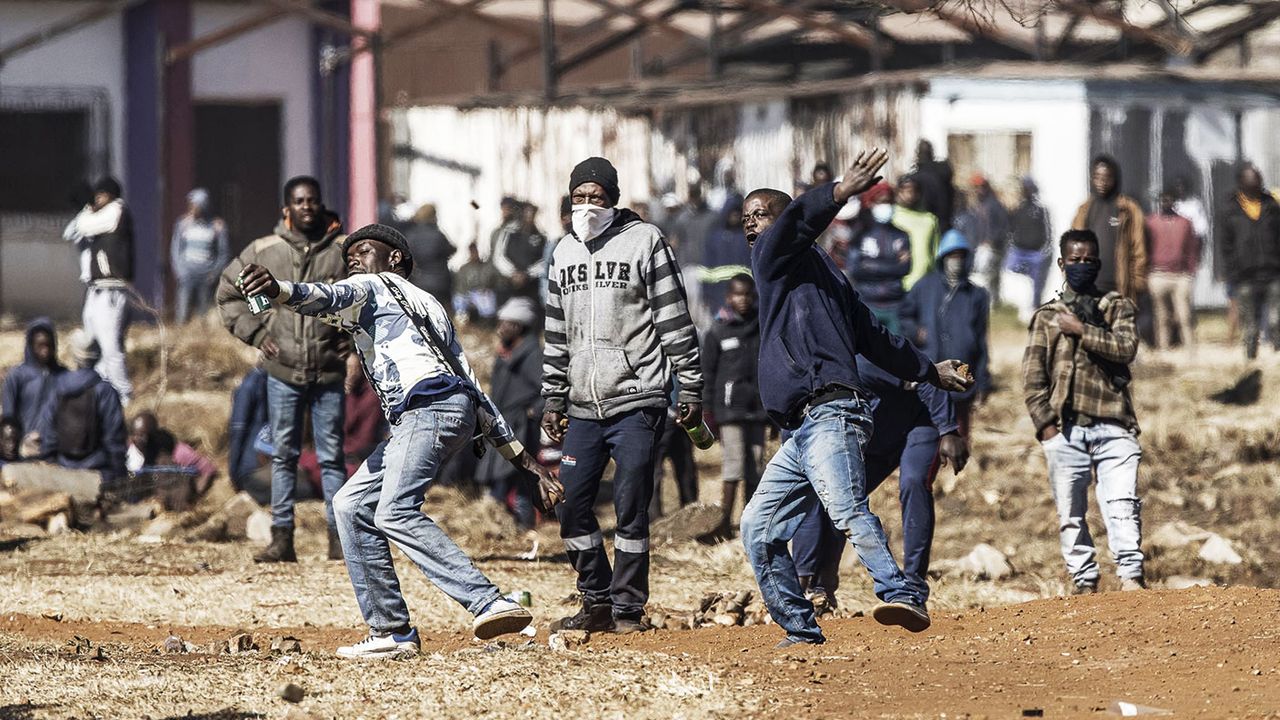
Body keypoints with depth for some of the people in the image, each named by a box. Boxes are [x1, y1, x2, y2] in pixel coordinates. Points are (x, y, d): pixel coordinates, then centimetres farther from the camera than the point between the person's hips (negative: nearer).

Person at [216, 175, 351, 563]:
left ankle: (340, 538, 7)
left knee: (332, 455, 3)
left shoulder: (344, 251, 0)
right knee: (283, 455, 4)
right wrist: (255, 333, 4)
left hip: (329, 371, -1)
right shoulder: (263, 252, 3)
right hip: (282, 371, 1)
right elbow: (228, 292, 14)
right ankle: (282, 538, 6)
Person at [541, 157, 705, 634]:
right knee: (571, 505, 2)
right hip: (583, 406, 6)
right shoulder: (565, 253, 14)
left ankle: (627, 607, 2)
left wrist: (690, 389, -7)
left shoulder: (645, 242, -2)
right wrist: (553, 399, 16)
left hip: (636, 401, -6)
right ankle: (597, 603, 13)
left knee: (630, 506, -6)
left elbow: (675, 322, -4)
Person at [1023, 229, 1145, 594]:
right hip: (1065, 428, 1)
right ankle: (1084, 581, 4)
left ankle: (1130, 575, -20)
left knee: (1122, 503, -14)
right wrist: (1045, 424, -3)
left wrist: (1081, 330, -6)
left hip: (1112, 426, -1)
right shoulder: (1047, 316, 15)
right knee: (1070, 512, 0)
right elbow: (1032, 375, 8)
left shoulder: (1118, 306, 14)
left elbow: (1126, 347, -5)